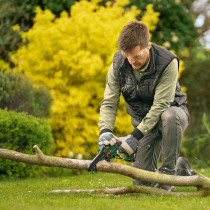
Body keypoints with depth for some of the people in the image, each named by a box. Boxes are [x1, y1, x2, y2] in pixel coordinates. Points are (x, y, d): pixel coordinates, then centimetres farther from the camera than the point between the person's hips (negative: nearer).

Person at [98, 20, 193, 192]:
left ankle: (167, 174, -28)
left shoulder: (168, 63, -29)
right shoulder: (118, 64, -16)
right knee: (141, 181, -8)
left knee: (170, 116, -43)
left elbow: (160, 105, -31)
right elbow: (109, 103, -15)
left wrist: (136, 136, -36)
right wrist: (105, 131, -35)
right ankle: (181, 169, 23)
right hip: (143, 119, 4)